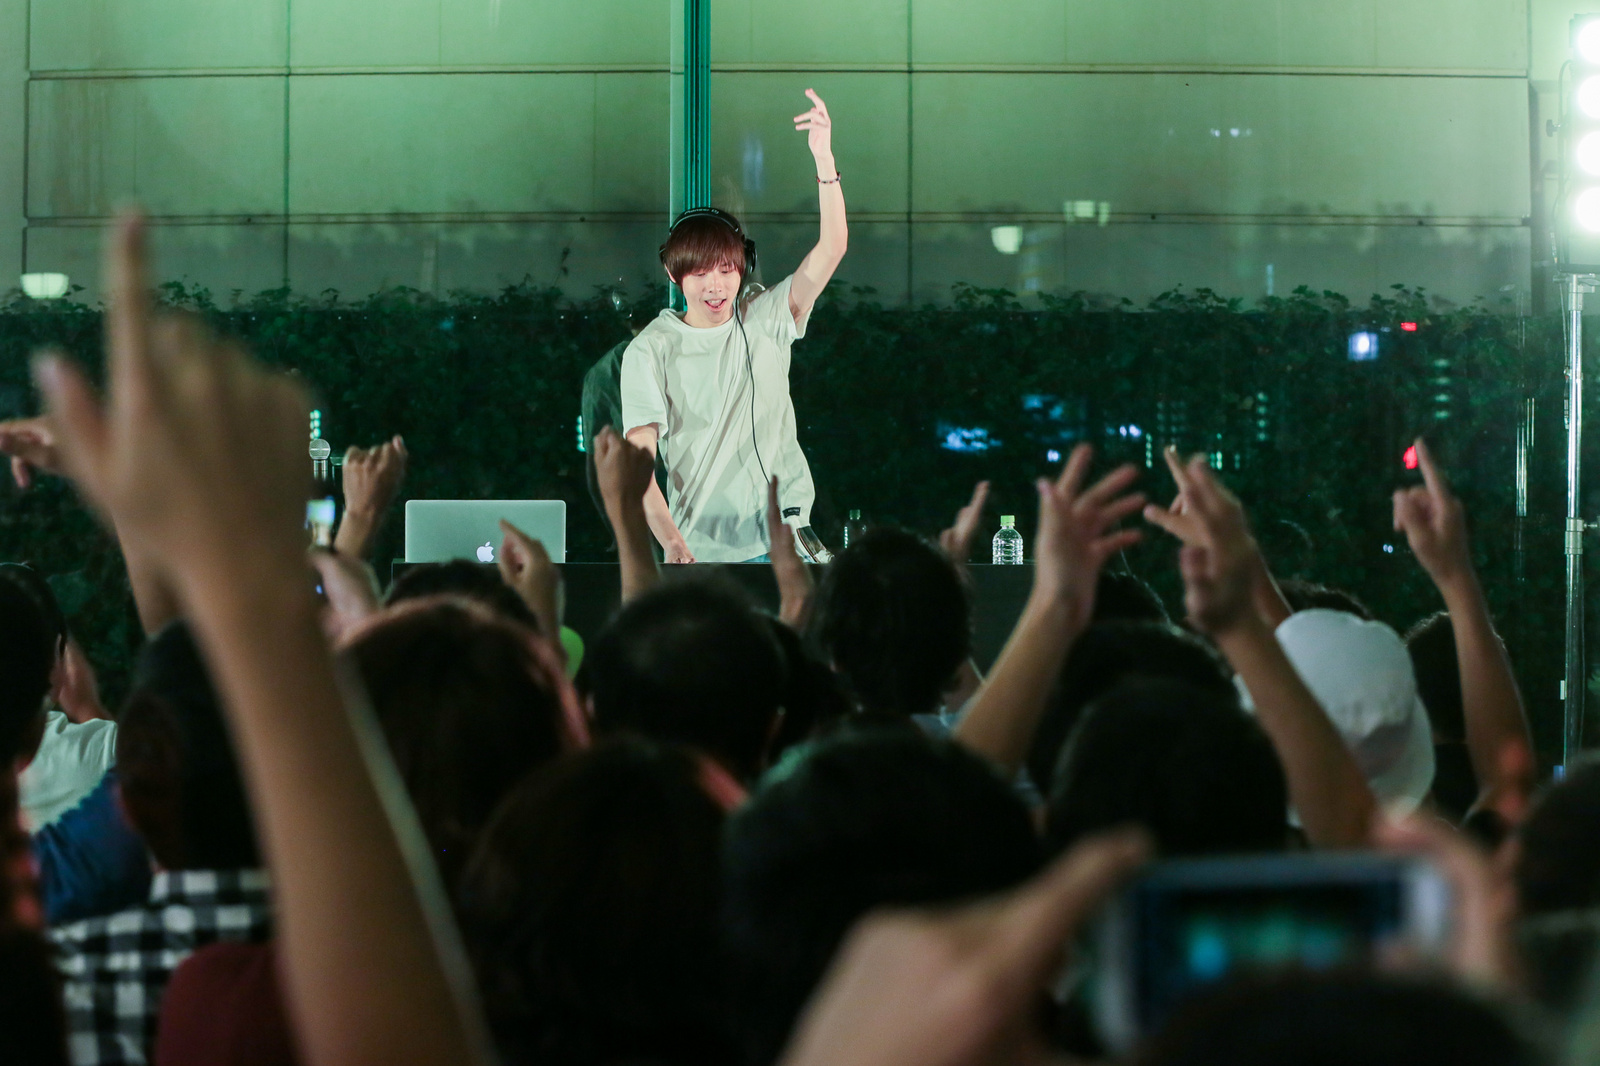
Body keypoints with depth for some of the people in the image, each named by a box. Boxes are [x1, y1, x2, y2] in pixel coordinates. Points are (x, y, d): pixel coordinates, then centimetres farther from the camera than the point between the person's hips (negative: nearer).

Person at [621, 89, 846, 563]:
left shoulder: (765, 318, 4)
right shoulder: (651, 351, -2)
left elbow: (831, 248, -8)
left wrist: (824, 158, -21)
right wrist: (672, 543, -25)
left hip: (784, 537, 1)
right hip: (700, 547, -1)